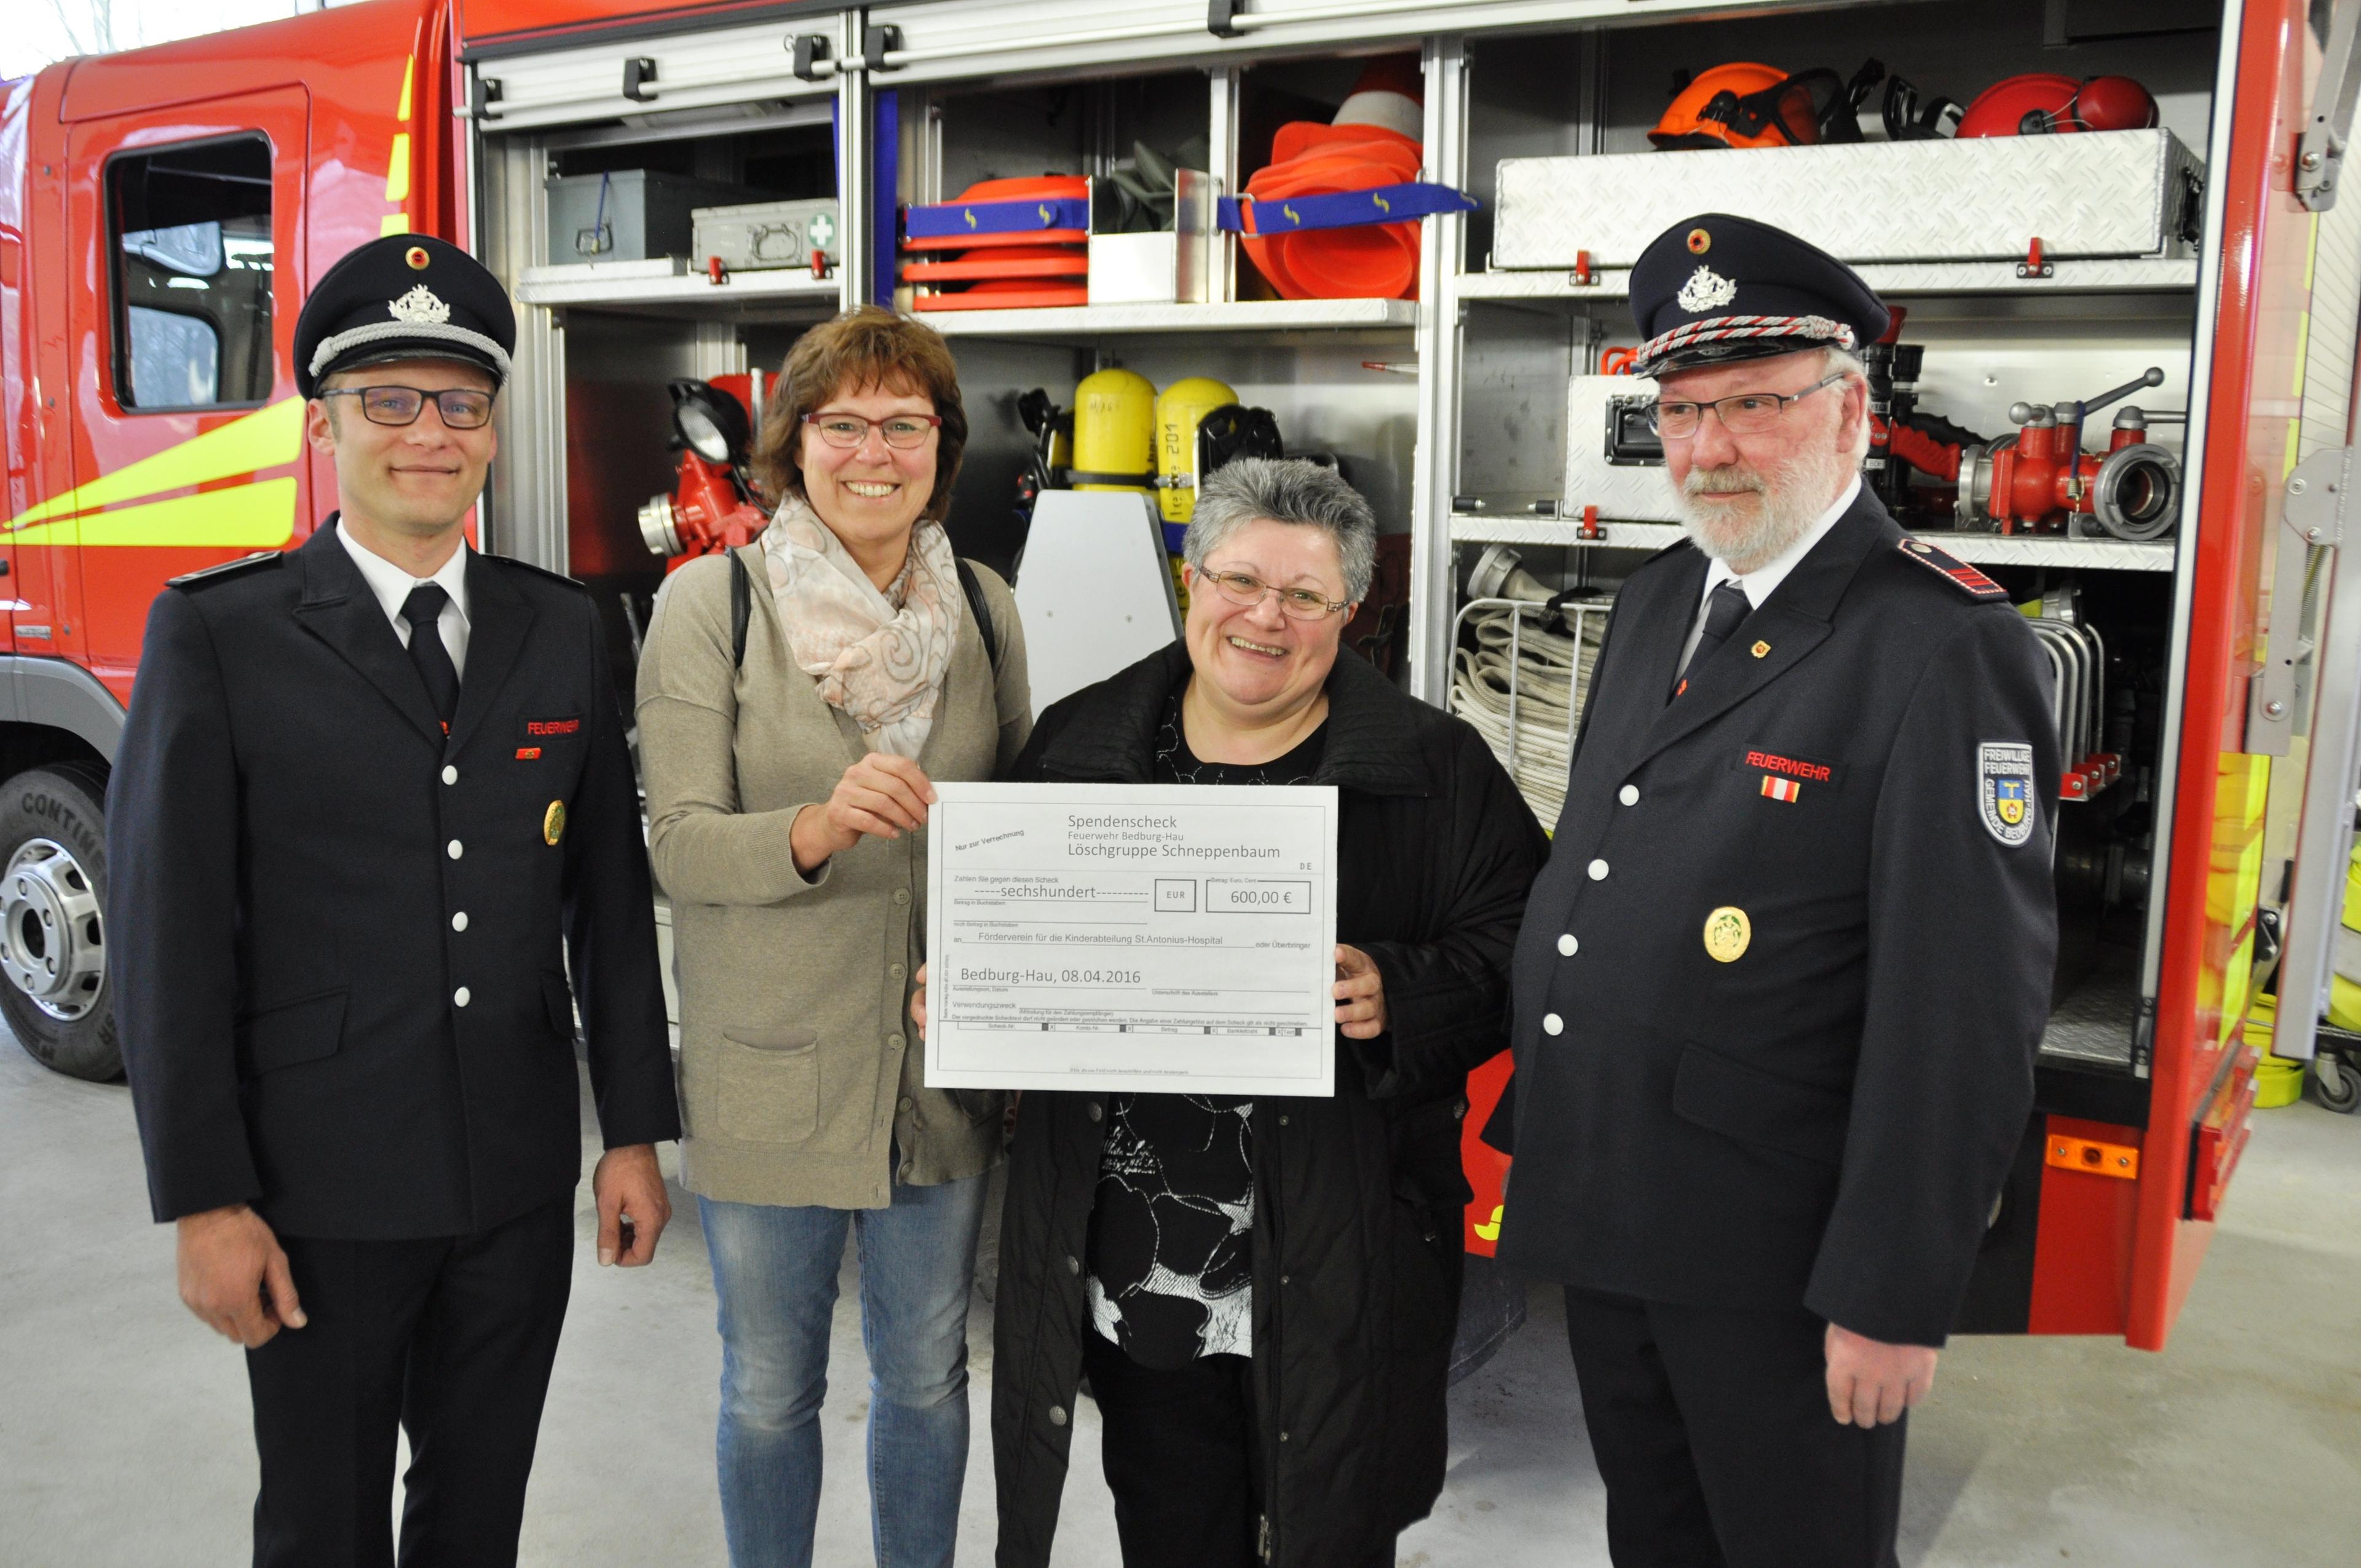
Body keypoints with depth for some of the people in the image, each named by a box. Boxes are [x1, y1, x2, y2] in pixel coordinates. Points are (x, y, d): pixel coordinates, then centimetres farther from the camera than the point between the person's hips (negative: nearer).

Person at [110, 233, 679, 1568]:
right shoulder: (217, 634, -6)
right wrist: (206, 1203, -10)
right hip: (322, 1194, -3)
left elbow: (611, 897, 6)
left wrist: (637, 1132, 4)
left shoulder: (565, 630, 4)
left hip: (522, 1185, 3)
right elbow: (170, 933, -8)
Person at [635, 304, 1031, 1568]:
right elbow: (678, 843, -12)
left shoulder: (983, 608, 3)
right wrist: (815, 830, -32)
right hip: (771, 1075, -3)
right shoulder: (709, 603, -7)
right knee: (770, 1392, 14)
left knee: (926, 1375, 18)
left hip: (947, 1070, 3)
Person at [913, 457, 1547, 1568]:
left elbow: (1516, 949, -5)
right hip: (1128, 1263, 3)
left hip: (1332, 1270, -2)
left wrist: (1400, 997, -21)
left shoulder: (1433, 769, -2)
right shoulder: (1079, 746, 6)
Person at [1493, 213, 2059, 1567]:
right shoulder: (1658, 602, 8)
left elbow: (1967, 1011, -20)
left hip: (1775, 1255, -7)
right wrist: (1552, 1148, 14)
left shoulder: (1949, 650, -17)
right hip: (1604, 1220, 7)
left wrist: (1895, 1299, -19)